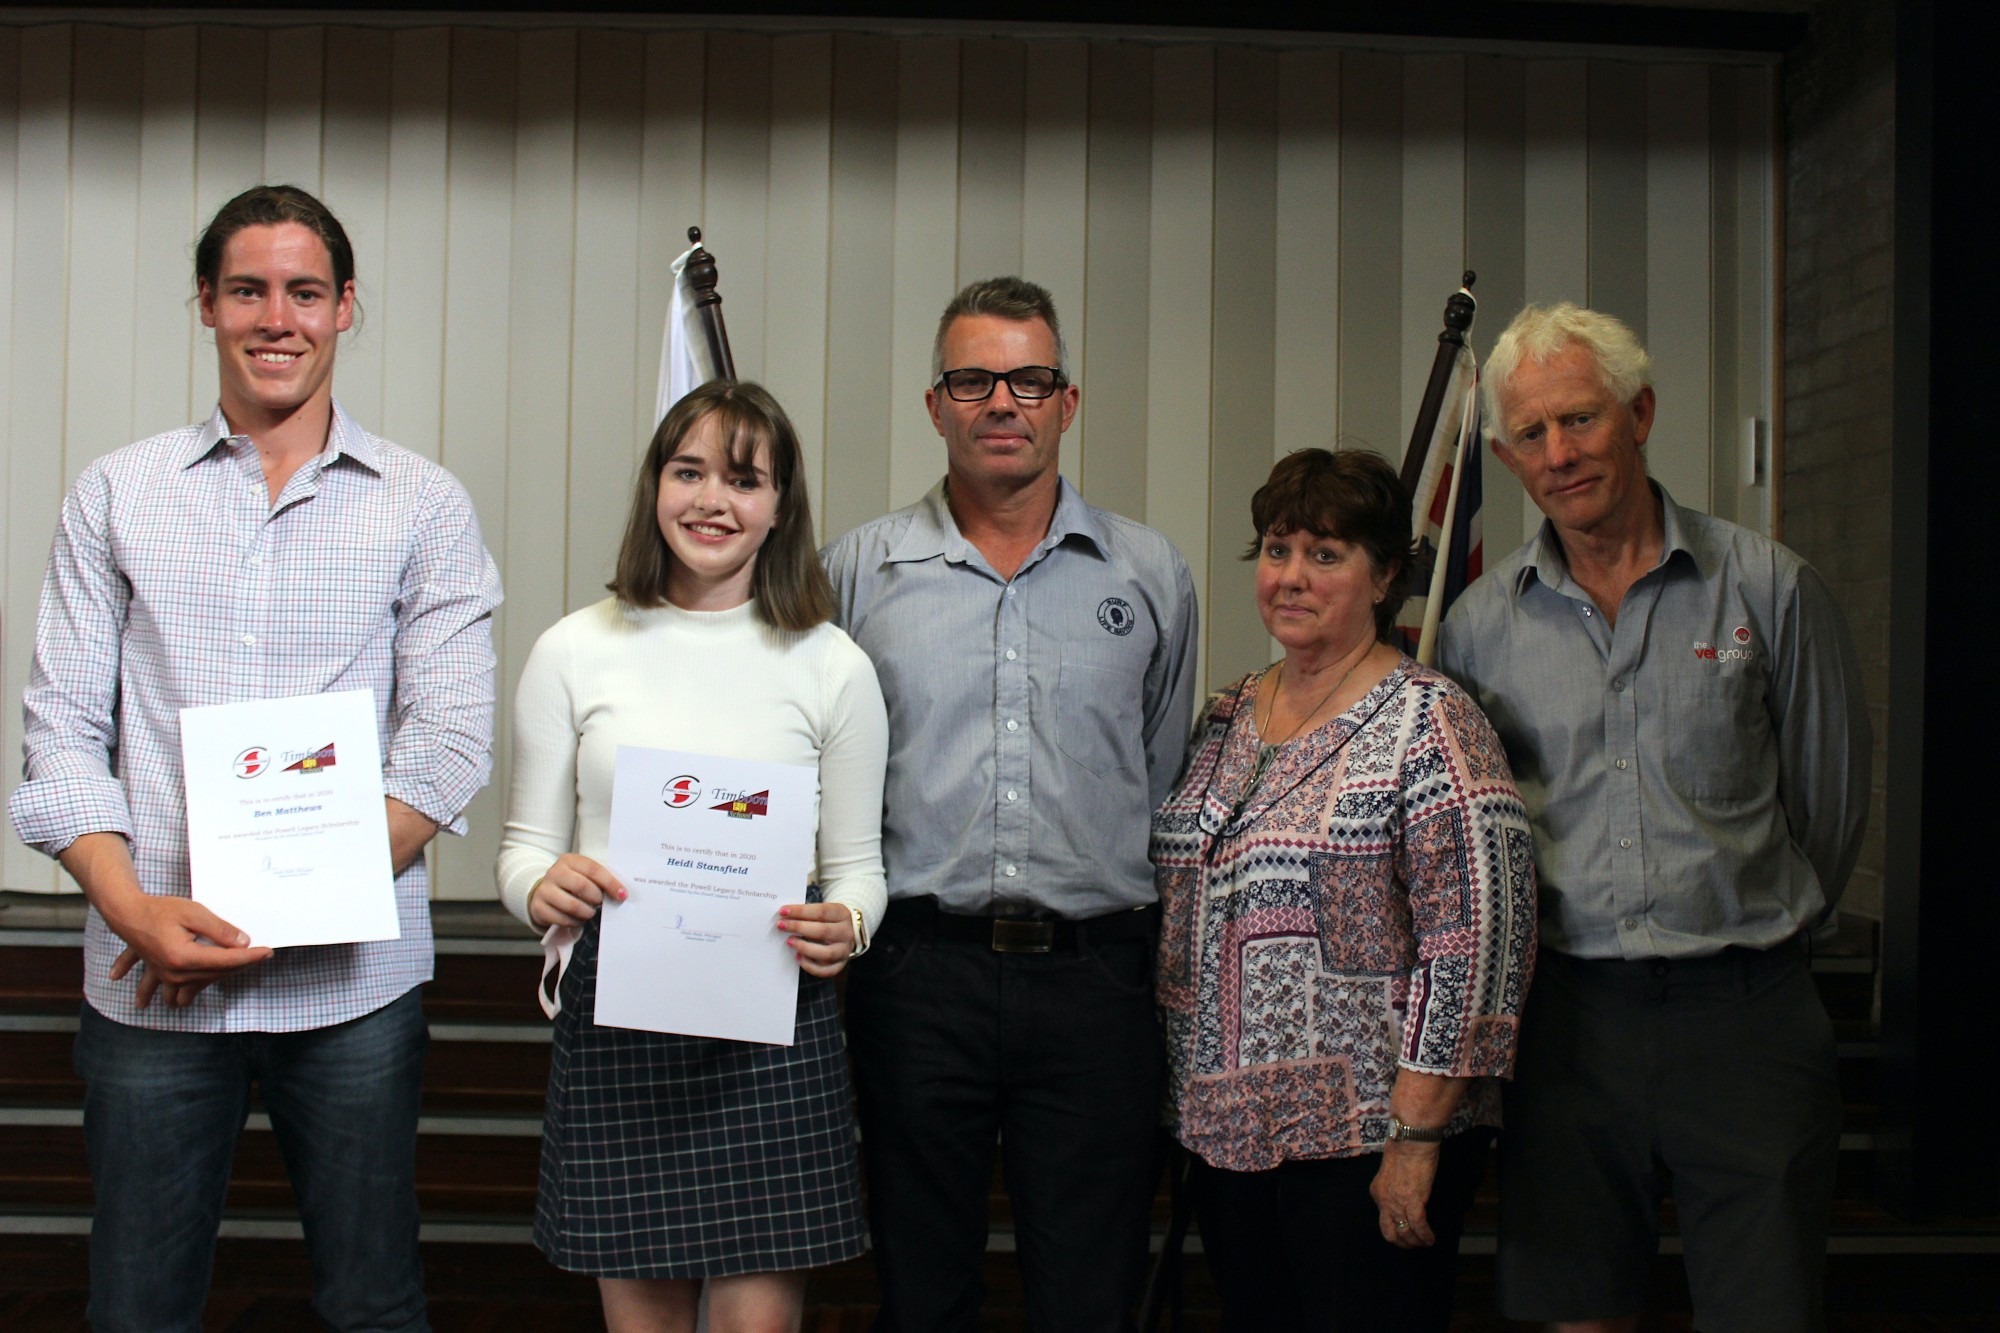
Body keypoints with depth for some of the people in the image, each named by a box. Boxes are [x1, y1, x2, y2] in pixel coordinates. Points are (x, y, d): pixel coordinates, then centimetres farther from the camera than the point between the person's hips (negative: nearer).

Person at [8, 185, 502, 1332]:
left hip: (355, 979, -1)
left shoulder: (424, 507, 3)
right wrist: (132, 908, -13)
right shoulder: (117, 496, 8)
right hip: (146, 980, 1)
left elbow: (449, 744, -4)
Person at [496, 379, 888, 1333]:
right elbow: (525, 845, 10)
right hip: (612, 1020, 1)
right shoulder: (574, 653, 5)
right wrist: (541, 888, -13)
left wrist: (846, 926, -12)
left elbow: (857, 863, 10)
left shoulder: (832, 666, 4)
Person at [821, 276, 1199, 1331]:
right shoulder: (858, 570, 5)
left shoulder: (1151, 576, 7)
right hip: (915, 974, 0)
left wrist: (1142, 945, 10)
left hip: (1094, 975, 0)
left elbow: (1171, 781, 13)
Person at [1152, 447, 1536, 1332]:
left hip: (1366, 1143, -6)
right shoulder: (1225, 719, 10)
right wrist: (1191, 1106, 12)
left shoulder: (1428, 725, -10)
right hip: (1225, 1127, 7)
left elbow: (1475, 944, -16)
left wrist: (1416, 1138, -17)